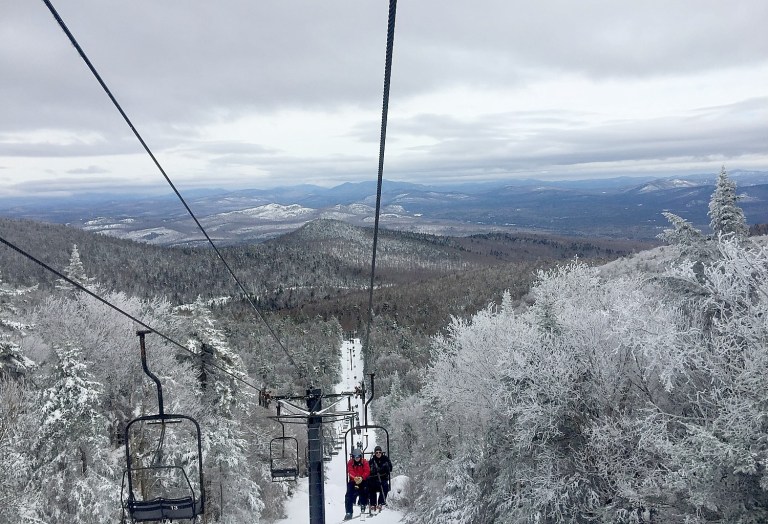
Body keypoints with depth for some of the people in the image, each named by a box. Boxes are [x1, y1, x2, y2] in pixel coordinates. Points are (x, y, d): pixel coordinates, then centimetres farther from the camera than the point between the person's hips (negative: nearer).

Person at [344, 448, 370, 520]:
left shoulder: (365, 462, -1)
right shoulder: (350, 463, 1)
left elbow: (367, 472, -10)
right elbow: (350, 472, -12)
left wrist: (362, 478, -28)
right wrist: (355, 478, -32)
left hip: (363, 481, -1)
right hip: (353, 481, 1)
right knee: (348, 496, -10)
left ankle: (363, 505, 7)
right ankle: (349, 512, -3)